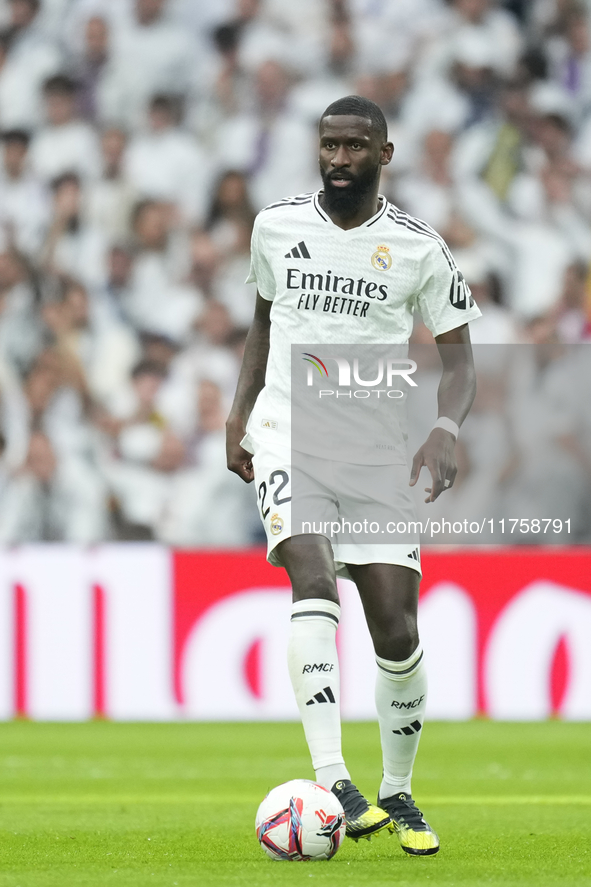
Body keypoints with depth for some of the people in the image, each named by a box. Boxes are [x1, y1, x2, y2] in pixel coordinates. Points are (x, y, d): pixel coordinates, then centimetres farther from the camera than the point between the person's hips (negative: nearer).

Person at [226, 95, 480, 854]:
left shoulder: (418, 248, -2)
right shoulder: (277, 227, 5)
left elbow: (458, 357, 2)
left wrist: (443, 430, -16)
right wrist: (238, 416, 15)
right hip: (288, 438, 0)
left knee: (397, 631, -2)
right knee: (313, 582, -26)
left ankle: (397, 793, 21)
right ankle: (333, 784, -35)